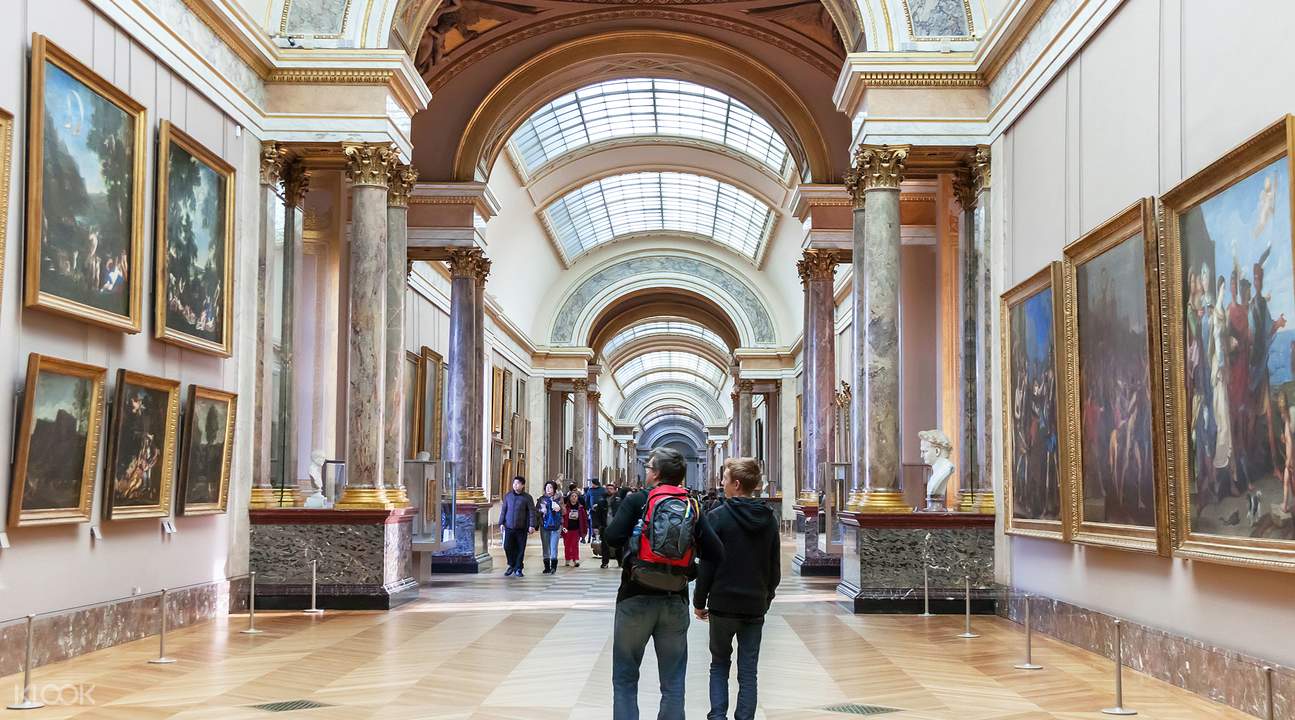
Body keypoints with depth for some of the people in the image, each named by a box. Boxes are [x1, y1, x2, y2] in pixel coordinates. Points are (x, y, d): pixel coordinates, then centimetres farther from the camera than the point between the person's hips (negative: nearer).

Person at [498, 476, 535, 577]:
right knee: (507, 547, -2)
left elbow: (532, 512, -2)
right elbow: (503, 510, 13)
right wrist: (501, 523, 6)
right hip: (509, 527, 2)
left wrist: (532, 525, -9)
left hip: (521, 528, -2)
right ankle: (512, 566, 19)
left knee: (520, 549, 1)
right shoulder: (508, 496, 8)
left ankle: (518, 569, 13)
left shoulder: (527, 497, -1)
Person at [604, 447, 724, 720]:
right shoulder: (693, 507, 3)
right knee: (673, 683, 10)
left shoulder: (637, 501, -6)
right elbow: (717, 554, -3)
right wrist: (690, 542, 13)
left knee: (625, 679, 8)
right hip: (676, 601, 3)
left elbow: (613, 537, -18)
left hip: (636, 598, -2)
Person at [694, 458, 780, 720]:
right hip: (756, 605, 3)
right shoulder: (769, 519, 4)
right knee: (748, 671, 7)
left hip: (723, 603, -3)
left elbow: (707, 565, -9)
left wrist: (699, 602, 0)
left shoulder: (718, 517, -10)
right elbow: (775, 568, 9)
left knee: (719, 664, 12)